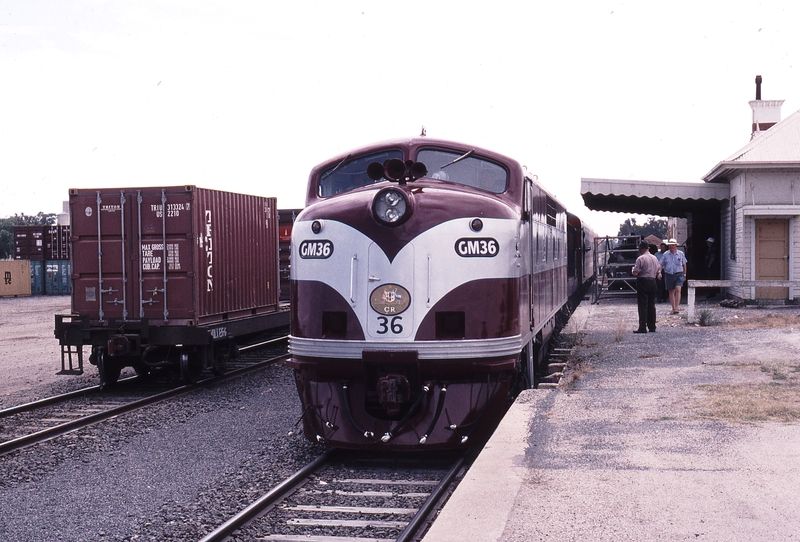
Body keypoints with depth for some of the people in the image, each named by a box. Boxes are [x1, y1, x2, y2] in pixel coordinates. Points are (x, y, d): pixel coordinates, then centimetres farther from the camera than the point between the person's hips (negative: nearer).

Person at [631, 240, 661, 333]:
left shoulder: (640, 259, -12)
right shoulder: (655, 258, 9)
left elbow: (635, 273, -15)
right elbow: (658, 272, 13)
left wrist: (632, 270, 6)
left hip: (642, 281, -6)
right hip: (652, 282, 6)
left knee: (642, 305, -5)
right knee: (651, 305, 12)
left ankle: (642, 327, -7)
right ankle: (652, 327, 14)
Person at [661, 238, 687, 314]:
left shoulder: (681, 254, 5)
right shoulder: (666, 255, 7)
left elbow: (684, 265, 13)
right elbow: (661, 265, 9)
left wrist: (684, 274, 13)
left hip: (678, 274, -2)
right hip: (669, 275, 2)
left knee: (678, 290, -18)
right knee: (671, 292, 6)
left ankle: (676, 307, -20)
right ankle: (673, 308, 14)